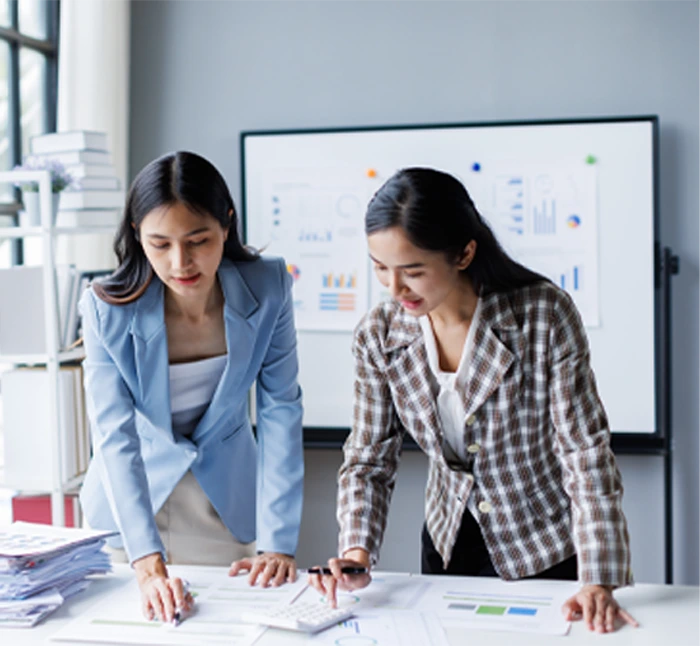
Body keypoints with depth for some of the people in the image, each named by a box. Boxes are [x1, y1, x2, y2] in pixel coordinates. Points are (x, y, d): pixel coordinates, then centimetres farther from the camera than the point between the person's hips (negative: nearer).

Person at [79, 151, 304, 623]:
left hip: (229, 500, 1)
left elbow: (281, 409, -15)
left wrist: (278, 540, -19)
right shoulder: (108, 311, -23)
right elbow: (115, 438, -27)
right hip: (135, 503, -1)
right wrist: (149, 567, -37)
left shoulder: (267, 289, -19)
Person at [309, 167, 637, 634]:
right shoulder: (379, 337, -13)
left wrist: (598, 582, -26)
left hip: (549, 555, -3)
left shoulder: (544, 314, -24)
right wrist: (357, 553, -22)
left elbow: (588, 454, -22)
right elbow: (370, 459, -6)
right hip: (449, 547, 3)